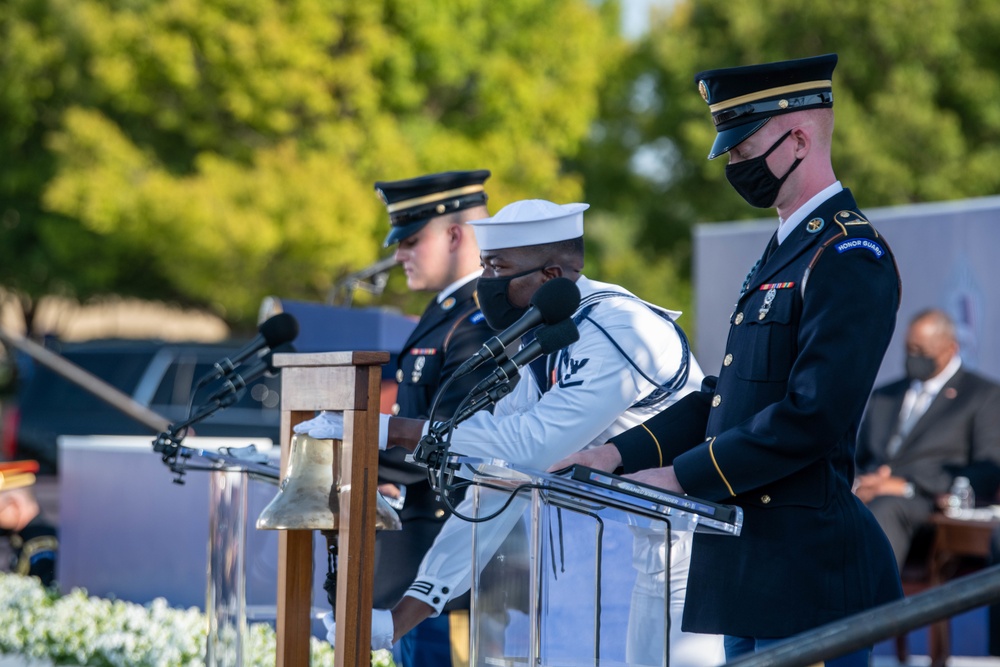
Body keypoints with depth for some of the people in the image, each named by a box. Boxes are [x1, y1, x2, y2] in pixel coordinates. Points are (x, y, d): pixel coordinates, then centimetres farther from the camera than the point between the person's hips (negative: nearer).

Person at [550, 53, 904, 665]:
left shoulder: (850, 257, -14)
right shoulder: (784, 250, 19)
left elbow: (813, 416, -22)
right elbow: (727, 395, 19)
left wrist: (683, 476, -18)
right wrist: (622, 453, 7)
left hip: (807, 572, -10)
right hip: (753, 564, 10)